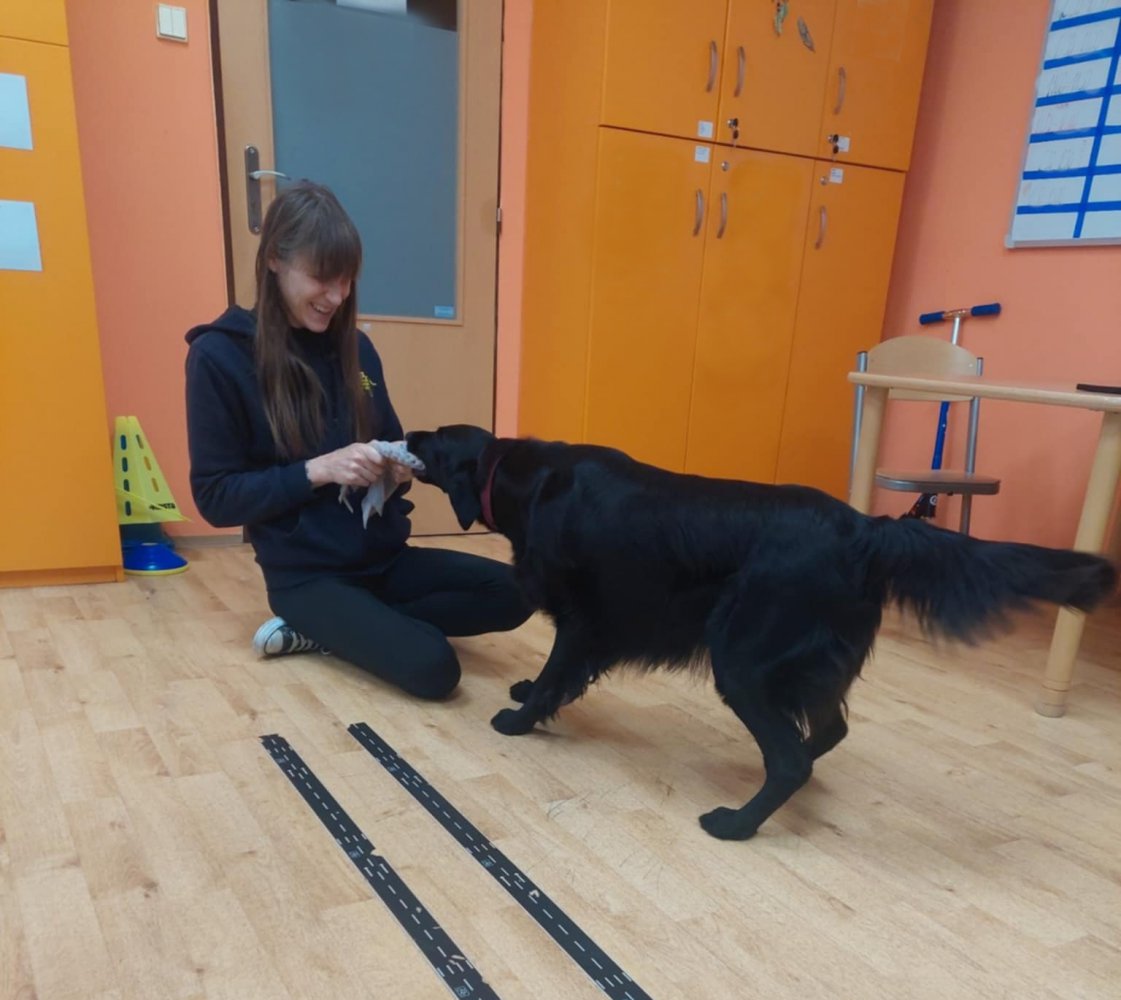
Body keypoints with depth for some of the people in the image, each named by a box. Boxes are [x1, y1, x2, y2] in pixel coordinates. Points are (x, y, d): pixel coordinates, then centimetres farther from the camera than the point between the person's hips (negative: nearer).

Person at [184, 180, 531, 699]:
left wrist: (398, 466, -10)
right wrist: (318, 470, -23)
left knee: (511, 593, -12)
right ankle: (315, 623, 3)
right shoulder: (220, 357, -11)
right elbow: (215, 497, -11)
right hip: (307, 573, -6)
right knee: (432, 667, -24)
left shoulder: (354, 347, 5)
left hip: (383, 554, 7)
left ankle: (320, 633, -2)